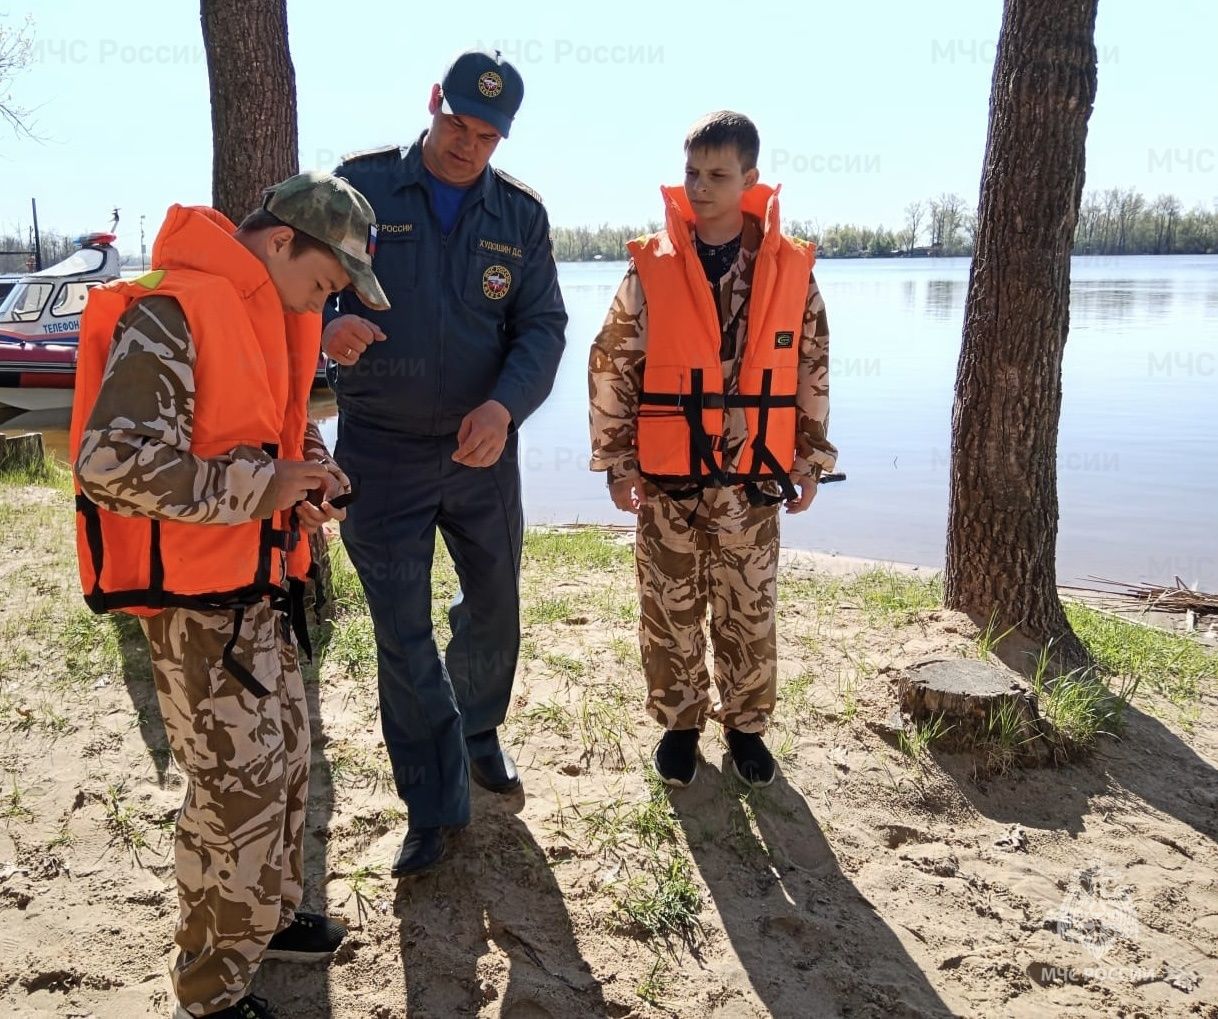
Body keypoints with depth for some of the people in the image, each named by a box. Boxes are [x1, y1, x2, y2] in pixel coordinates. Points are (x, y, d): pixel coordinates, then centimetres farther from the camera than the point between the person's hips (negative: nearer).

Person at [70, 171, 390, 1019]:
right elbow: (114, 462, -26)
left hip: (258, 584, 10)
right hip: (193, 597, -9)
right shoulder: (171, 313, -19)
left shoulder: (268, 314, 12)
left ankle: (268, 916, 41)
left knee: (287, 756, 20)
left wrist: (311, 471, 3)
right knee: (241, 786, -2)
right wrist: (259, 487, -21)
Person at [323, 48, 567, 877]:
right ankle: (435, 804, 17)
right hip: (381, 452, -2)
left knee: (495, 607, 17)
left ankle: (478, 733, 45)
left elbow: (543, 326, -2)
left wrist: (505, 405, -22)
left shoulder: (520, 213, 2)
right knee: (403, 636, 2)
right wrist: (326, 323, -27)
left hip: (482, 450, 3)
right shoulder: (361, 186, -4)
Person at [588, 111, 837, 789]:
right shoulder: (652, 267, -4)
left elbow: (812, 371, 6)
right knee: (670, 613, 10)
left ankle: (746, 724, 31)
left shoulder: (791, 269, -1)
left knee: (750, 614, 12)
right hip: (667, 481, 0)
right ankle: (679, 723, 29)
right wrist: (617, 463, -3)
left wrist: (811, 461, 5)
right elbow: (610, 368, -1)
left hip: (753, 482, 1)